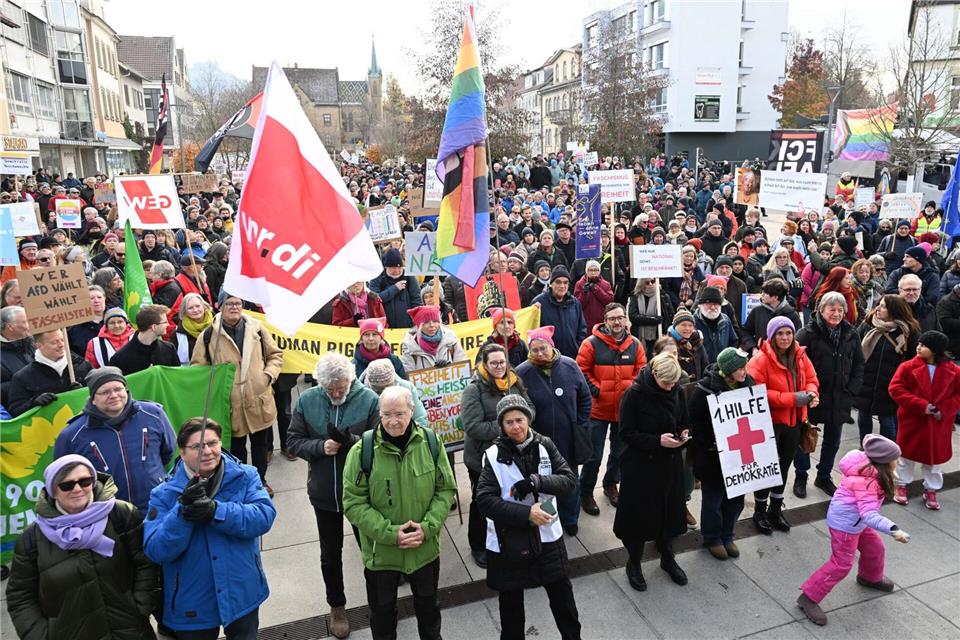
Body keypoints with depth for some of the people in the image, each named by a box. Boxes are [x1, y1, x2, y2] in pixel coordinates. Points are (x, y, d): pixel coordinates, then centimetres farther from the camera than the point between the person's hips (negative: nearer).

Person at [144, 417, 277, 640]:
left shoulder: (245, 477, -8)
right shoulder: (164, 494, -9)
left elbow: (264, 516, -22)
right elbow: (155, 551, -16)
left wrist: (216, 511, -33)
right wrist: (183, 512, -31)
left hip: (242, 595, 1)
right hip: (192, 606, 0)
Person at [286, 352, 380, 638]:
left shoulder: (369, 399, -17)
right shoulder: (307, 400, -9)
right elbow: (293, 441, -5)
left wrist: (351, 440, -33)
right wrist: (320, 446, -23)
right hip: (324, 492, 2)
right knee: (330, 553, 19)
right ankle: (336, 606, 42)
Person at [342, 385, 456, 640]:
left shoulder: (430, 442, -11)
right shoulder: (363, 450, -19)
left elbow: (446, 489, -3)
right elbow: (353, 503, -15)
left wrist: (427, 528, -15)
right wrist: (390, 534, -21)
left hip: (425, 548, 2)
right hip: (380, 551, -2)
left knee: (428, 605, 26)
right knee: (382, 611, 21)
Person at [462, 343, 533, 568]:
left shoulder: (514, 383, 1)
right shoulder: (474, 390, -18)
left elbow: (530, 409, 6)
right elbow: (473, 427, -25)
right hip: (483, 459, -5)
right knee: (482, 504, 14)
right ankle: (478, 547, 34)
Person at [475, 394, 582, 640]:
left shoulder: (545, 445, -7)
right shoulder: (494, 455, -13)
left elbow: (569, 480, -12)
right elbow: (484, 500, -18)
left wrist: (535, 481, -27)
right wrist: (526, 513, -25)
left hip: (547, 535, 2)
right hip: (509, 542, -2)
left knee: (562, 596, 19)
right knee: (511, 601, 18)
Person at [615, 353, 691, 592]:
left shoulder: (677, 392, -3)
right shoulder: (634, 394, -17)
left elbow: (685, 421, 12)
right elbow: (626, 433, -15)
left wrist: (684, 433, -10)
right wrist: (657, 440, -24)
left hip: (670, 463, 5)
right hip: (640, 465, -4)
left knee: (669, 510, 16)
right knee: (639, 514, 5)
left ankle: (667, 558, 39)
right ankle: (634, 563, 26)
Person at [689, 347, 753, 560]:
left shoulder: (748, 383, -2)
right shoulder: (705, 389, -19)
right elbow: (694, 422, -16)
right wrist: (711, 444, -21)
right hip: (712, 456, -5)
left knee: (736, 498, 16)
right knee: (713, 499, 10)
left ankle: (727, 536, 37)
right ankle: (712, 539, 31)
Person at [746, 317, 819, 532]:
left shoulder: (800, 356, 2)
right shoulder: (761, 360, -19)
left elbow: (811, 379, 9)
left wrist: (811, 393, -14)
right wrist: (792, 398, -25)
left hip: (794, 420, 6)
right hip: (769, 422, -6)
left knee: (784, 465, 19)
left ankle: (776, 510, 37)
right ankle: (760, 512, 23)